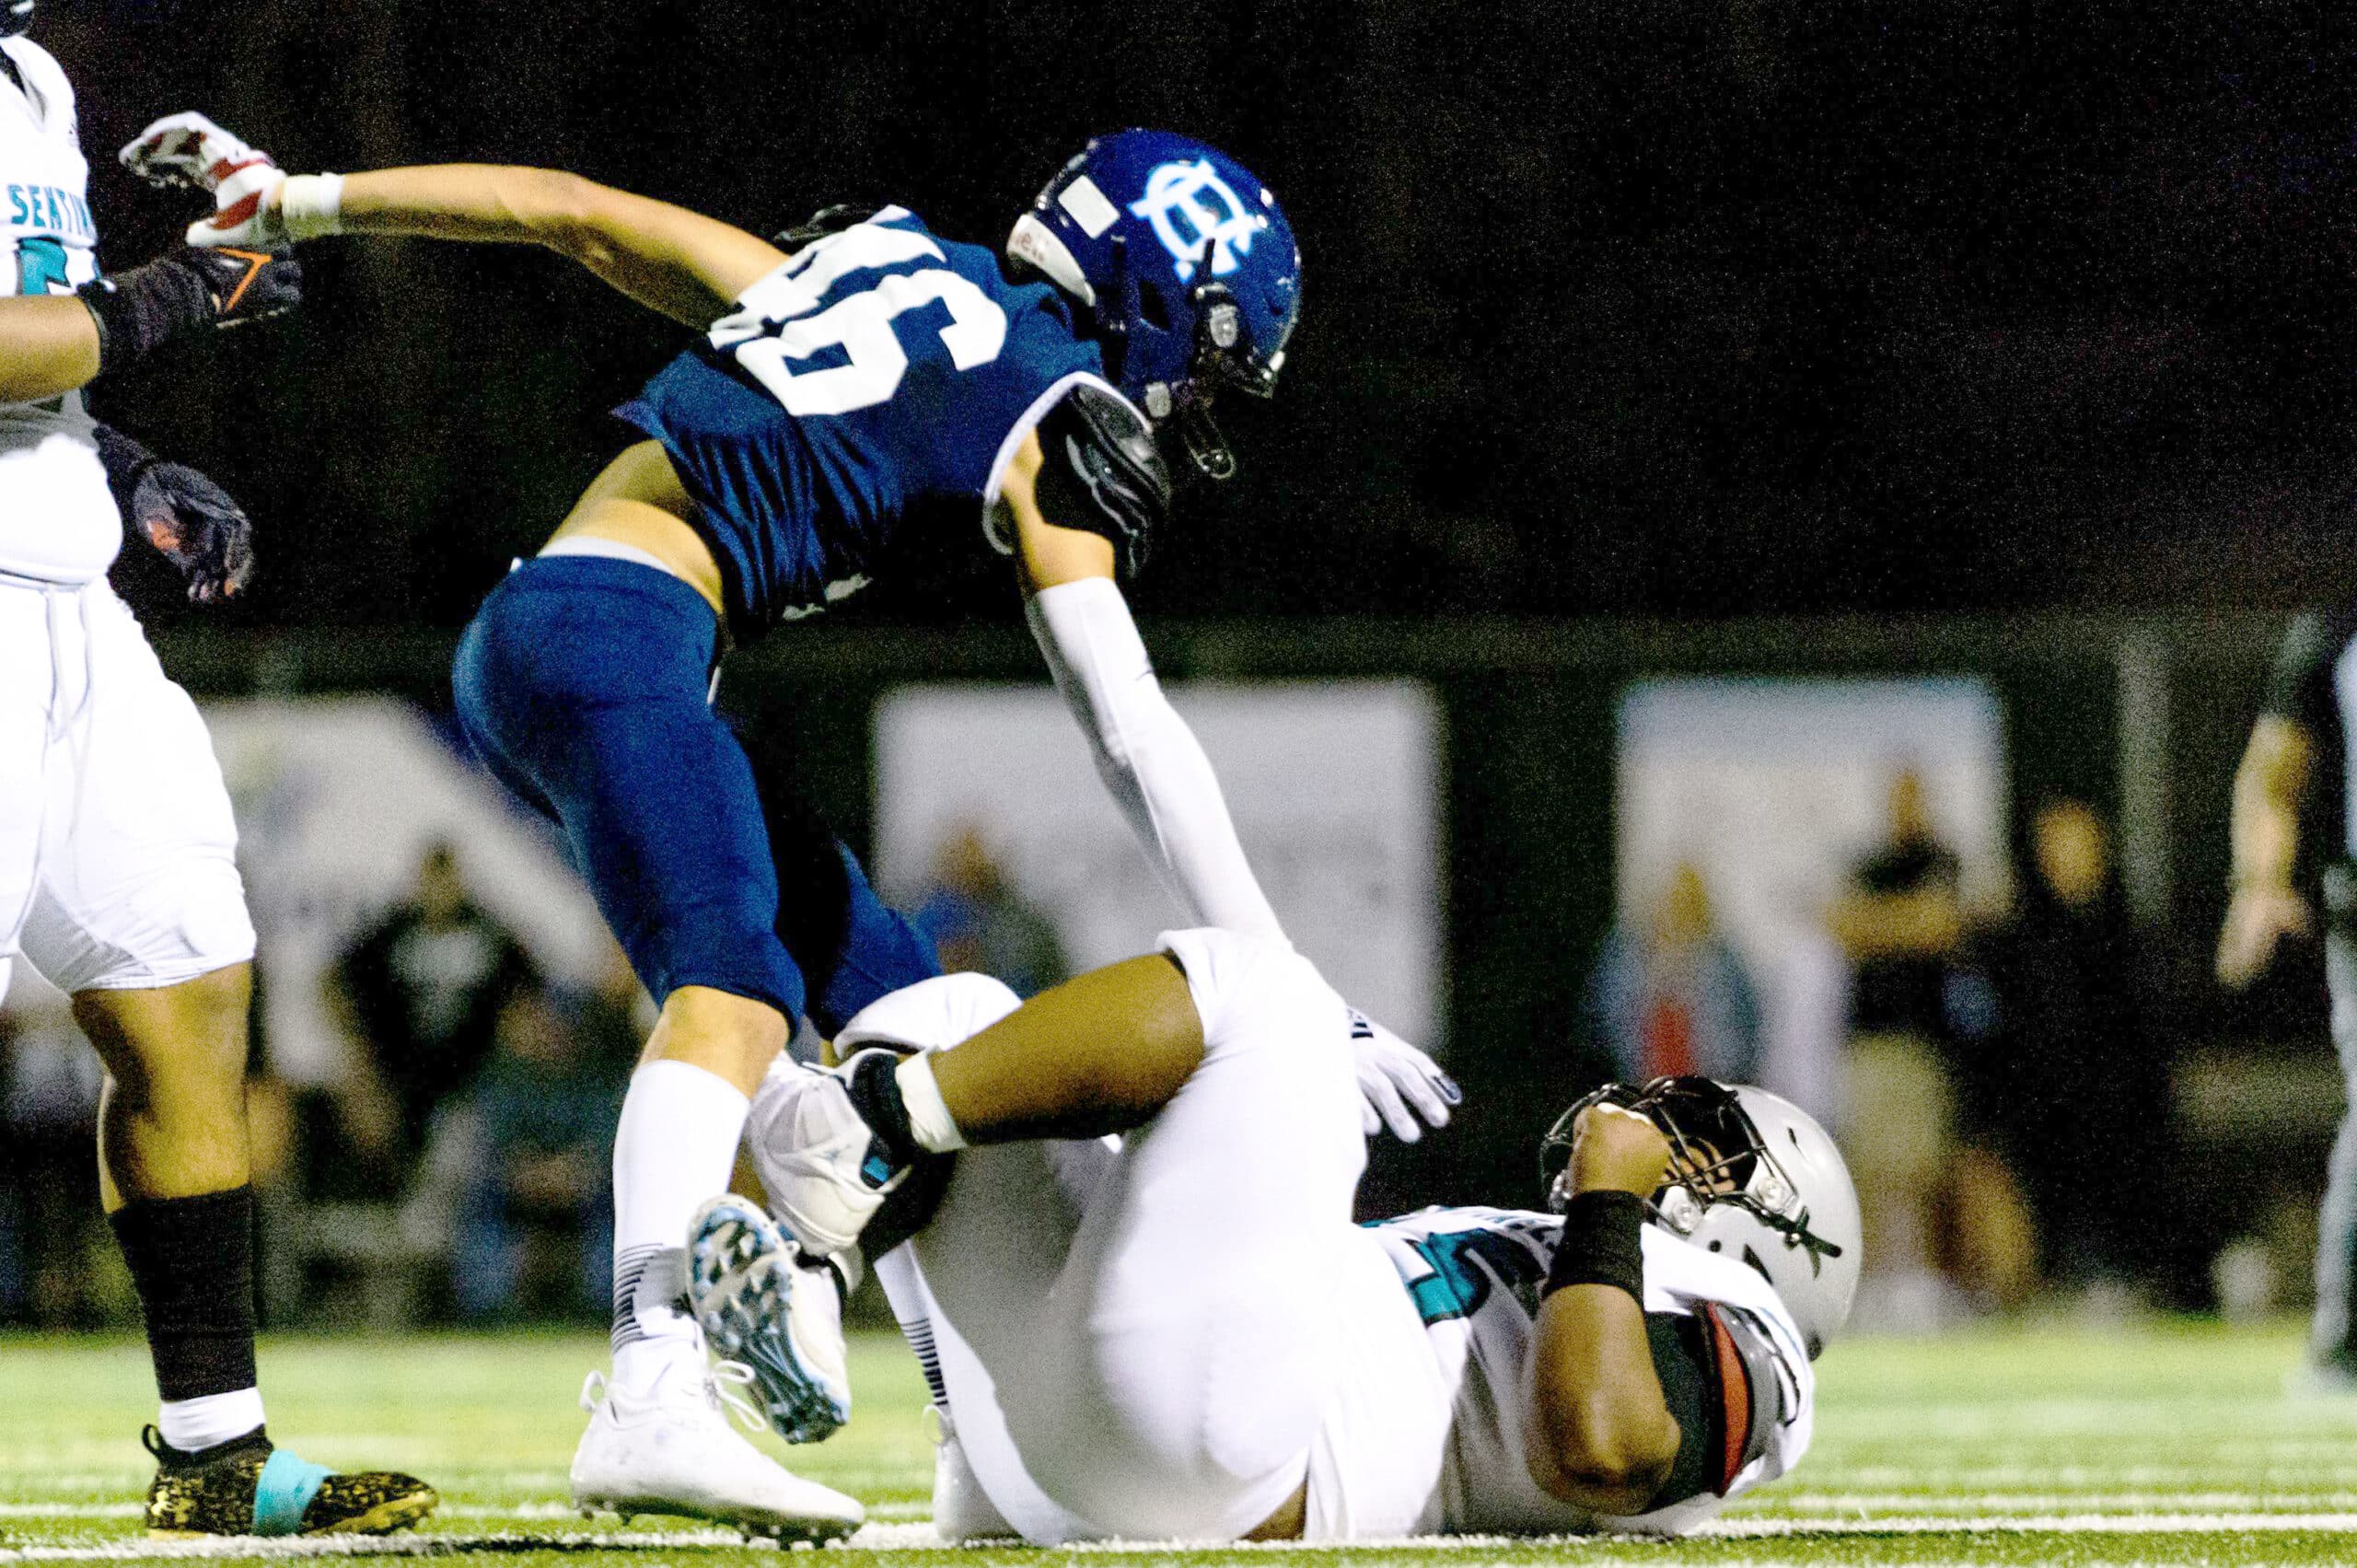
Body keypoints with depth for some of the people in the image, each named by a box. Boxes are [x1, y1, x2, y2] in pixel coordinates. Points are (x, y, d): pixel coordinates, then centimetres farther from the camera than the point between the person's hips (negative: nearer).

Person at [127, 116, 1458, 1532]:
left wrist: (295, 199, 27)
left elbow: (576, 210, 21)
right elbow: (1137, 738, -8)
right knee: (735, 988, -28)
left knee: (885, 994, 13)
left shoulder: (877, 262, 21)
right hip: (617, 630, -9)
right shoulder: (1050, 433, -1)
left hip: (523, 645, 9)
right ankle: (655, 1400, -51)